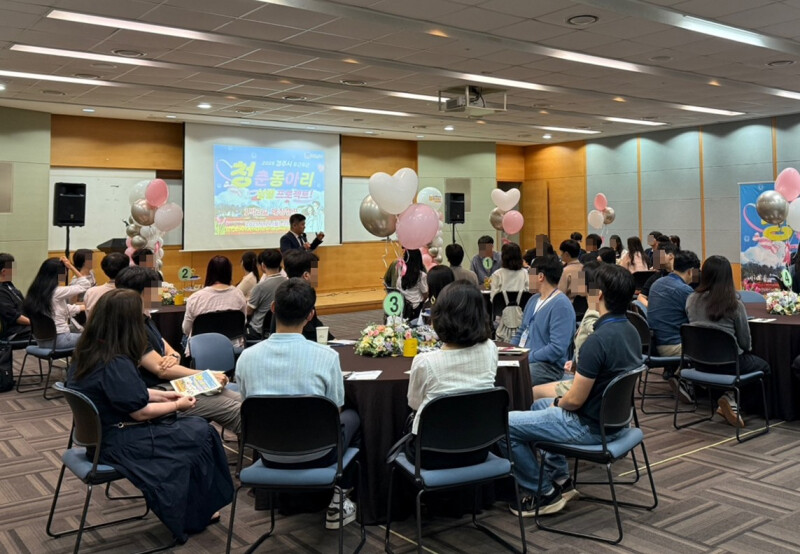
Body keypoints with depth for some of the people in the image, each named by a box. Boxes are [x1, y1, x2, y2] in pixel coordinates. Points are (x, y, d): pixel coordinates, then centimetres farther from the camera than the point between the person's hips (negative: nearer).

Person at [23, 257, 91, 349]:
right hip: (58, 340, -8)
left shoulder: (35, 292, 6)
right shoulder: (57, 292, -19)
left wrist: (85, 307, 23)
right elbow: (85, 285, -10)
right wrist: (71, 266, -11)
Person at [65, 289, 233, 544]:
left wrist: (162, 395, 11)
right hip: (118, 443, -9)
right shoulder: (115, 364, -28)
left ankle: (194, 510, 22)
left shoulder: (87, 353, 1)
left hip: (100, 433, 9)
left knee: (191, 426, 15)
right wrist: (177, 405, -5)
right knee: (200, 434, 2)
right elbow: (141, 412, -21)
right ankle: (194, 516, 20)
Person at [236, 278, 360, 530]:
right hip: (315, 454, -4)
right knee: (351, 417, 27)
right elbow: (335, 412, -4)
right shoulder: (326, 356, -19)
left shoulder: (246, 357, -11)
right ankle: (337, 502, 25)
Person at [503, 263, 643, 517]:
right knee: (540, 405, 30)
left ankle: (543, 494, 9)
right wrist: (581, 369, 13)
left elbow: (575, 400, -23)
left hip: (590, 427, -10)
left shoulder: (598, 340, -28)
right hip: (612, 417, 10)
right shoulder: (631, 331, 1)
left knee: (506, 425, -4)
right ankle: (561, 481, 29)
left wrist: (558, 403, -4)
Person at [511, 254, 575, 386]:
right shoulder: (534, 299, 16)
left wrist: (527, 358, -18)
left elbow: (557, 349, -20)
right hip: (522, 359, 9)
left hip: (548, 366, -9)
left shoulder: (561, 305, -13)